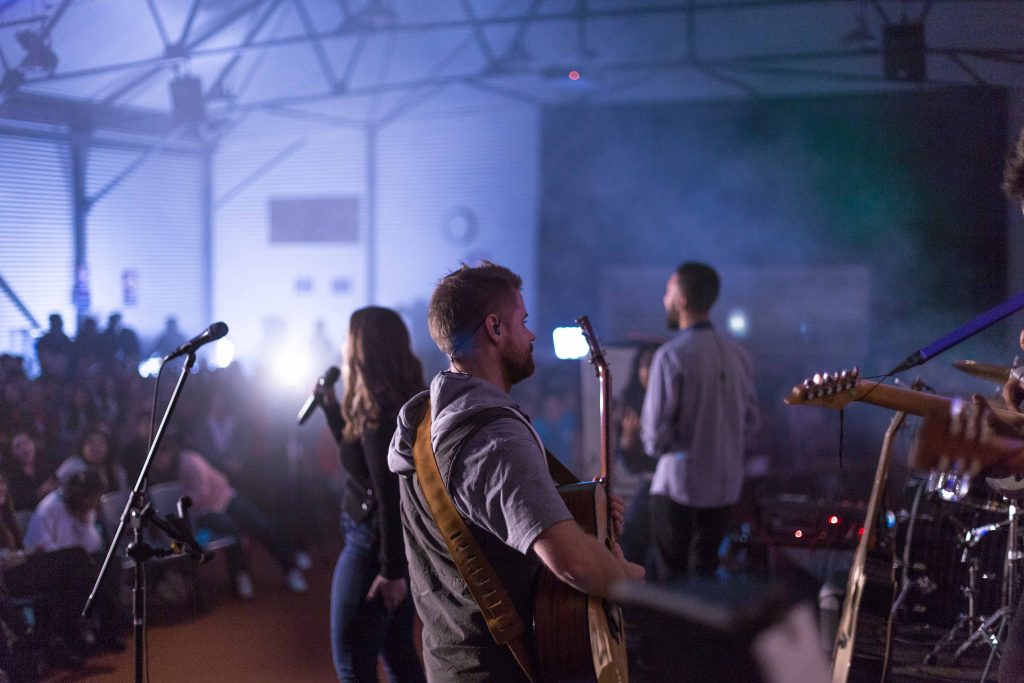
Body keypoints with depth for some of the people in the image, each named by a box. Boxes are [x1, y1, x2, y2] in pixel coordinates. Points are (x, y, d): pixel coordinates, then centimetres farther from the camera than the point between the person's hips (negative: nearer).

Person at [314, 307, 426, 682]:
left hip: (375, 544, -10)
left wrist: (391, 569, -23)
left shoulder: (377, 411, -19)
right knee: (398, 653, 16)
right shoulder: (401, 404, 10)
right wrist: (331, 407, 19)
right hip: (401, 545, 10)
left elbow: (389, 494, -23)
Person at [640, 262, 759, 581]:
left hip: (679, 483, -6)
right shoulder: (737, 354, 3)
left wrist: (654, 444, 4)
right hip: (725, 483, 6)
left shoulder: (671, 355, -16)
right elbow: (750, 421, 11)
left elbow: (656, 432, -17)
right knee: (706, 573, 17)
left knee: (671, 578, 3)